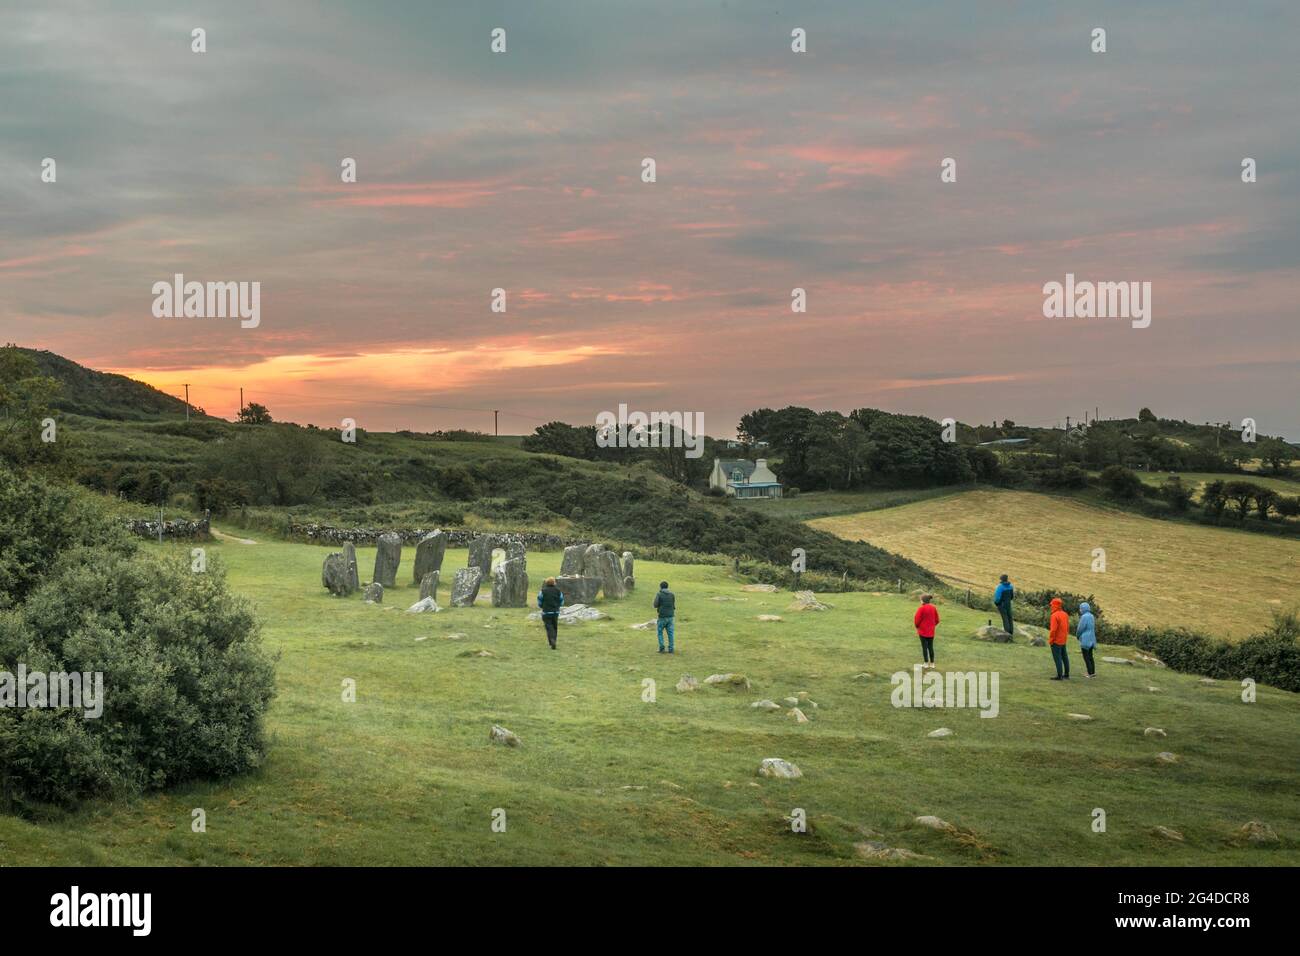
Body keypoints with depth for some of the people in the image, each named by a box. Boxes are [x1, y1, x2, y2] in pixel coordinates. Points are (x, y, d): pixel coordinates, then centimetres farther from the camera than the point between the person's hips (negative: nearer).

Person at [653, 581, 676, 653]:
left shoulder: (659, 594, -7)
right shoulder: (672, 594, 3)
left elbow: (655, 605, -9)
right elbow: (673, 605, 7)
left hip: (662, 616, -3)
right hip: (670, 616, 3)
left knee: (660, 632, 9)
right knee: (670, 633, 6)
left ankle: (661, 648, -1)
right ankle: (670, 649, 2)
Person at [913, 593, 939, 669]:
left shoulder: (921, 608, -17)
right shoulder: (934, 608, 1)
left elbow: (917, 619, -13)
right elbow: (937, 620, 7)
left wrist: (917, 626, 6)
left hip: (923, 631, -5)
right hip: (931, 631, 5)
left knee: (924, 647, 2)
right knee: (930, 646, 12)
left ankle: (926, 663, 5)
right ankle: (932, 663, 14)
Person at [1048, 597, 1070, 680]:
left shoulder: (1055, 615, -19)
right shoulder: (1065, 614, 7)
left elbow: (1053, 629, -22)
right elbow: (1068, 627, 14)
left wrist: (1050, 640, -13)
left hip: (1056, 641, -8)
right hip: (1064, 640, 8)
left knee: (1057, 658, -3)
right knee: (1064, 657, 16)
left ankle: (1059, 675, -2)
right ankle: (1066, 674, 23)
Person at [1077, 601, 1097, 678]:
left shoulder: (1084, 617, -17)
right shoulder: (1091, 616, 9)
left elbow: (1081, 628, -14)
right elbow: (1093, 627, 12)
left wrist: (1078, 636, 5)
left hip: (1085, 639, -8)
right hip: (1091, 639, 8)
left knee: (1086, 657, -2)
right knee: (1090, 656, 15)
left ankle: (1090, 673, -2)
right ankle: (1093, 672, 16)